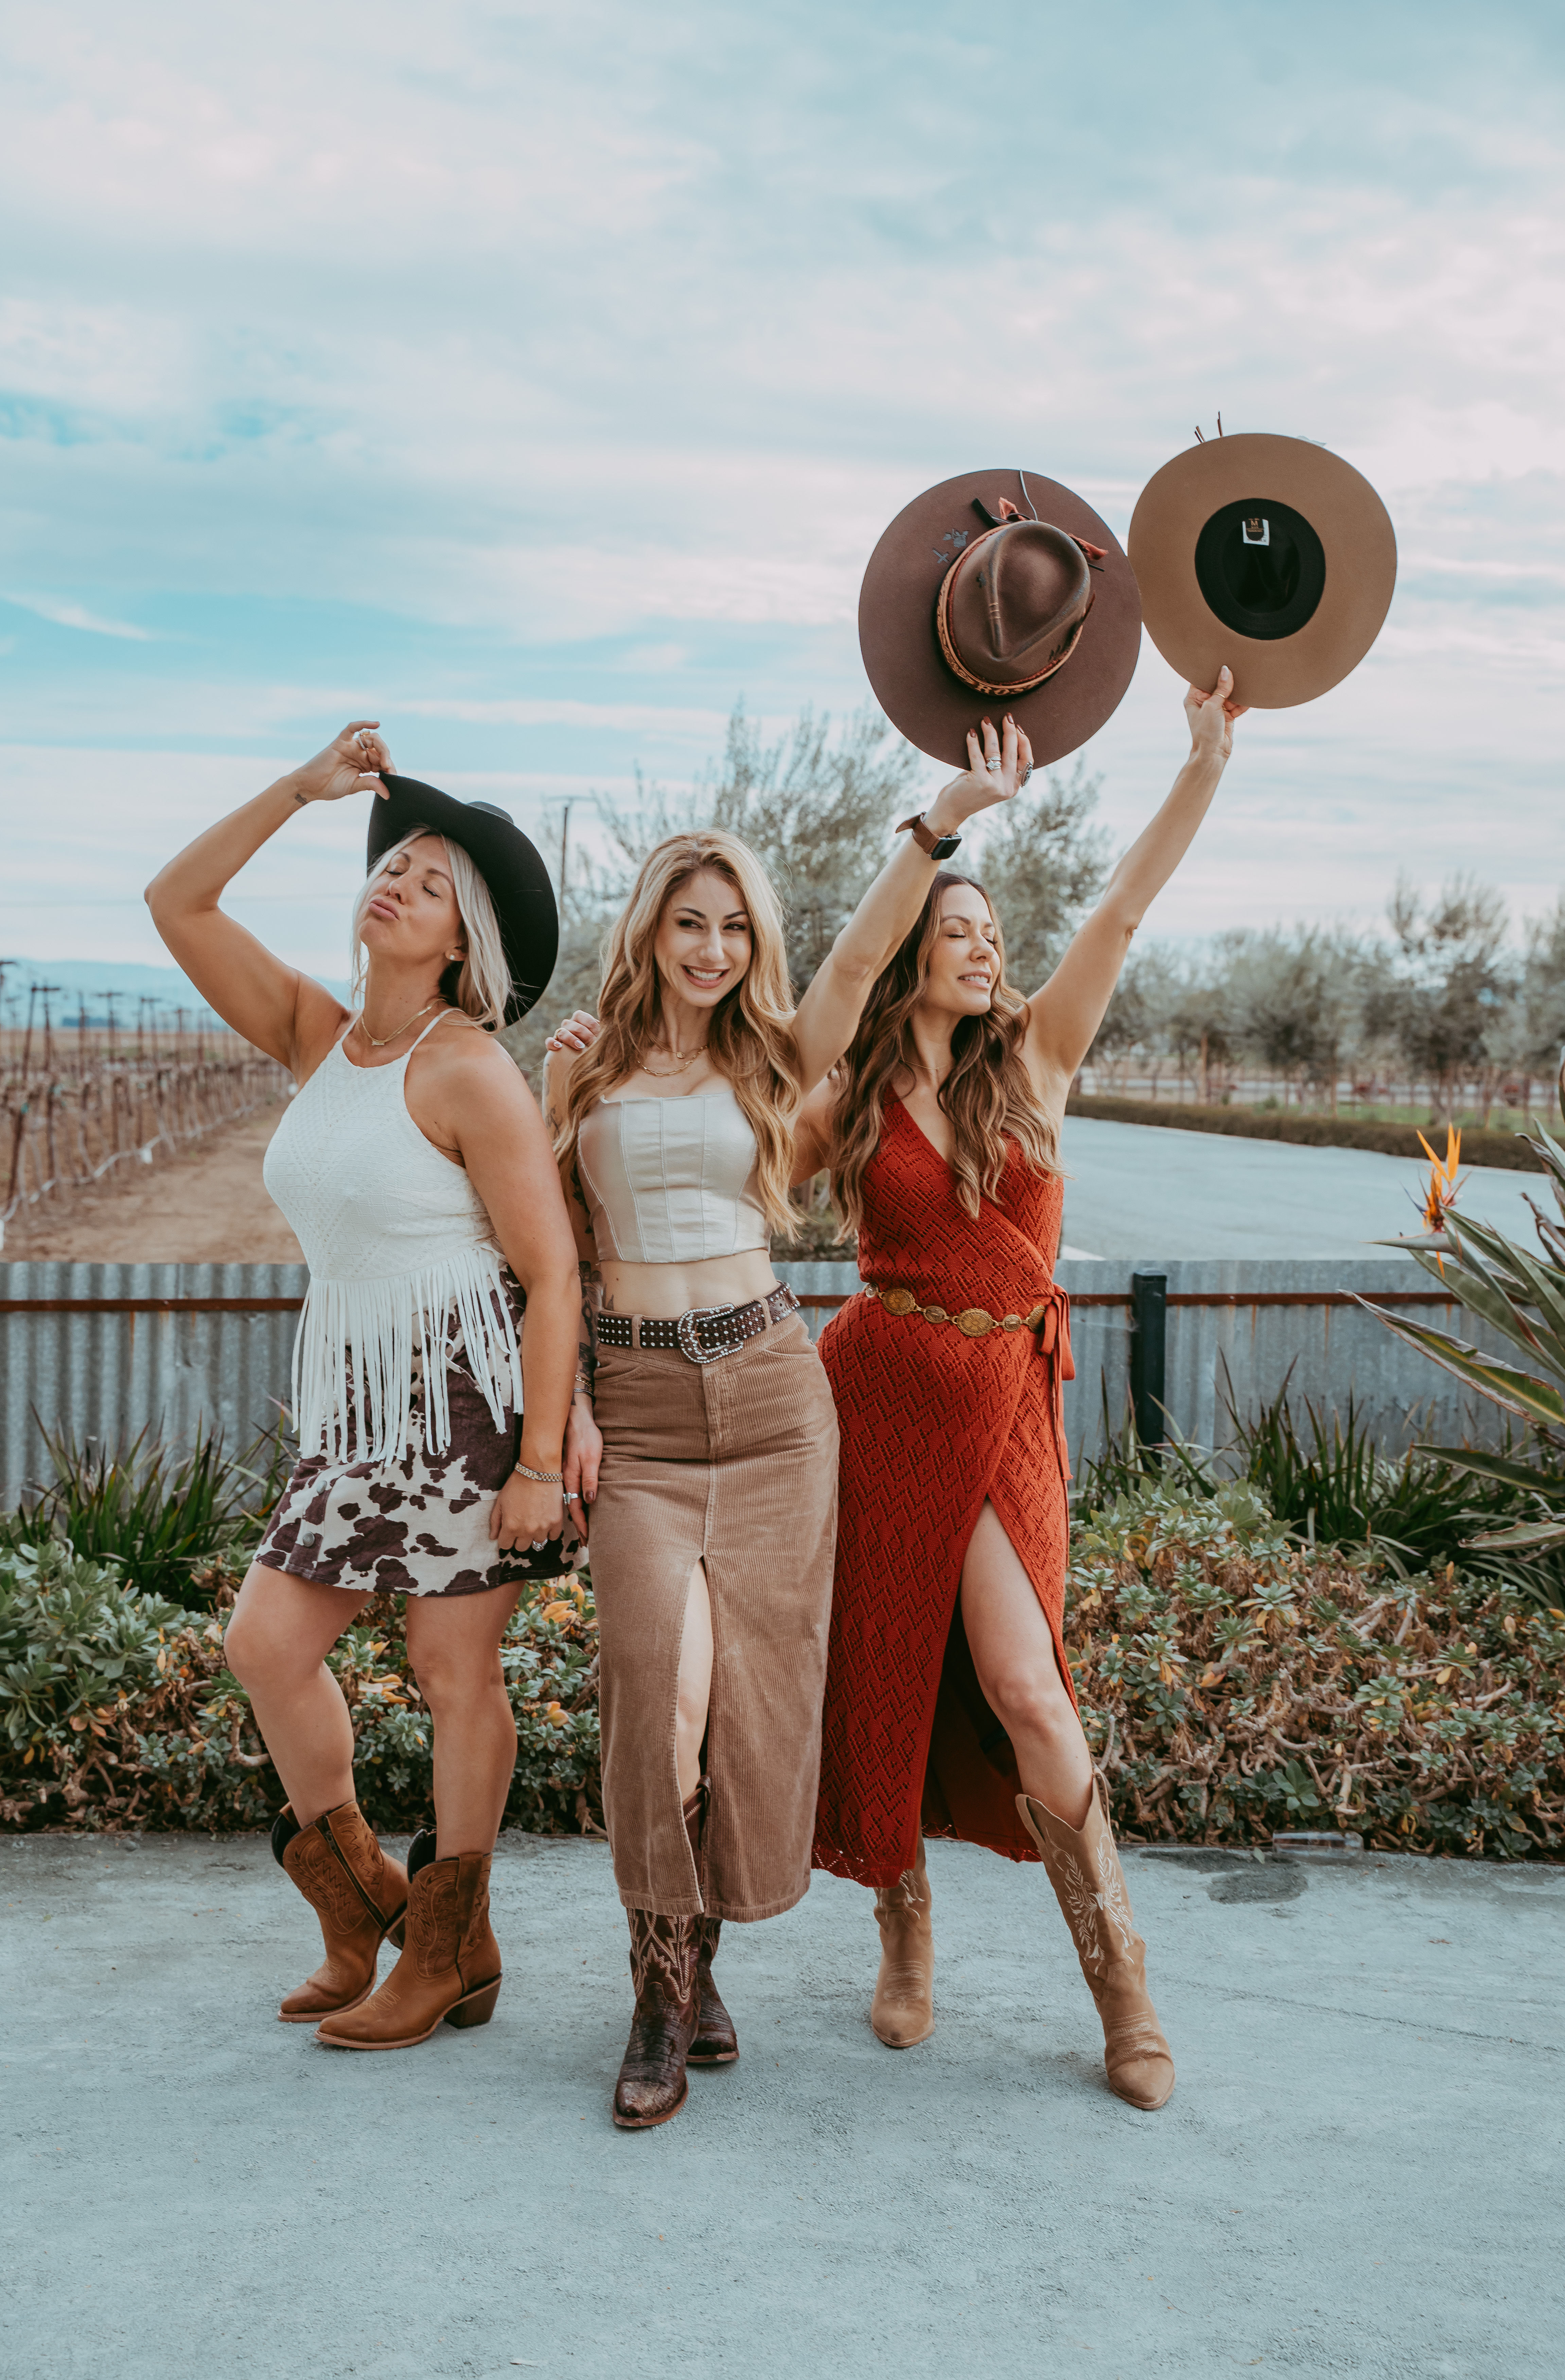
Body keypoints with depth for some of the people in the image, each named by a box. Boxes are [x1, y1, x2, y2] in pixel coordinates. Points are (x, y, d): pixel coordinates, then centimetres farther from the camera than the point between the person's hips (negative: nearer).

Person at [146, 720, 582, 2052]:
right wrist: (302, 790, -2)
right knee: (266, 1644, 4)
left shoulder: (471, 1075, -13)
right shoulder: (317, 1037, 7)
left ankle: (449, 1954, 19)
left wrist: (541, 1463, -19)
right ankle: (361, 1909, 24)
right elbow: (178, 905, 6)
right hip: (358, 1405, 7)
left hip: (471, 1394, -7)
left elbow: (554, 1275, -14)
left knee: (455, 1670, 3)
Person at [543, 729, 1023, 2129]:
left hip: (772, 1387, 1)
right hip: (638, 1401, -1)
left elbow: (864, 953, -8)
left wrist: (948, 816, -21)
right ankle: (665, 1994, -1)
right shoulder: (590, 1069, 7)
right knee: (666, 1676, -14)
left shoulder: (771, 1062, 8)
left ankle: (697, 1952, 21)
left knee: (755, 1685, 2)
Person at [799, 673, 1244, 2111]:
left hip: (1006, 1401, -1)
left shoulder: (1035, 1059, 5)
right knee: (880, 1672, 7)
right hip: (876, 1387, 1)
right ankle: (907, 1939, 29)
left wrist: (1207, 762, -8)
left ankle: (1123, 1980, 3)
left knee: (1020, 1685, -10)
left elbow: (1124, 911, -2)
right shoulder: (848, 1099, 4)